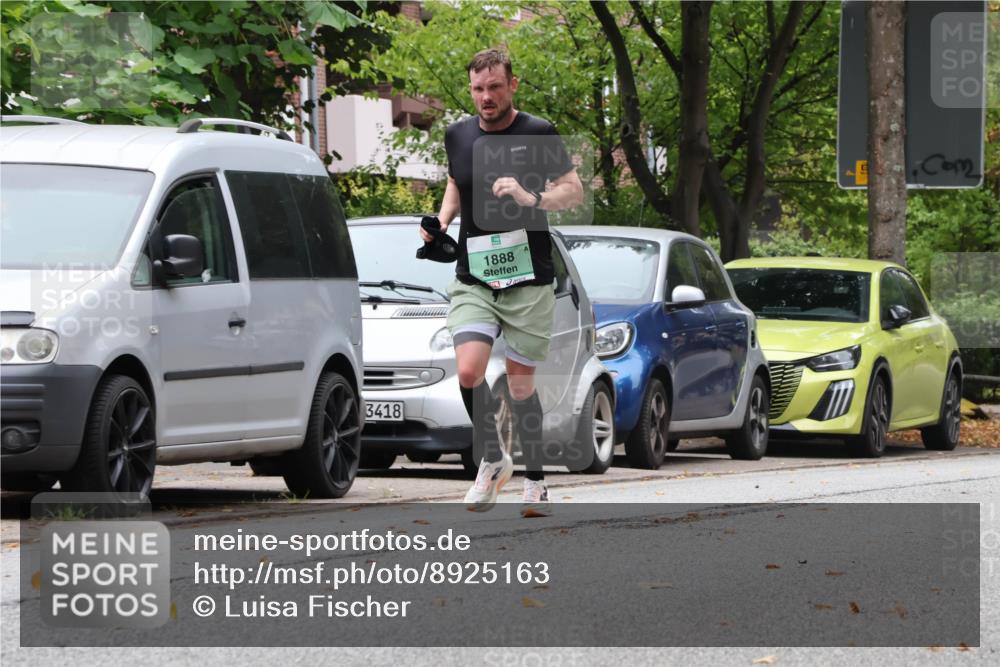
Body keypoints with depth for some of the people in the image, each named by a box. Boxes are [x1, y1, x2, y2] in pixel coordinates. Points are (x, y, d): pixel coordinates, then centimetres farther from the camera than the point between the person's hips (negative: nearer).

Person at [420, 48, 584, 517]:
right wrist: (442, 219, 8)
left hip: (528, 279, -3)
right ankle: (492, 461, 8)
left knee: (520, 382, 2)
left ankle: (535, 479, 18)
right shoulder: (458, 136, 8)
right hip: (472, 278, 3)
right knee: (469, 372, -15)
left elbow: (574, 191, -2)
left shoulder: (538, 134, -4)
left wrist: (531, 199, -20)